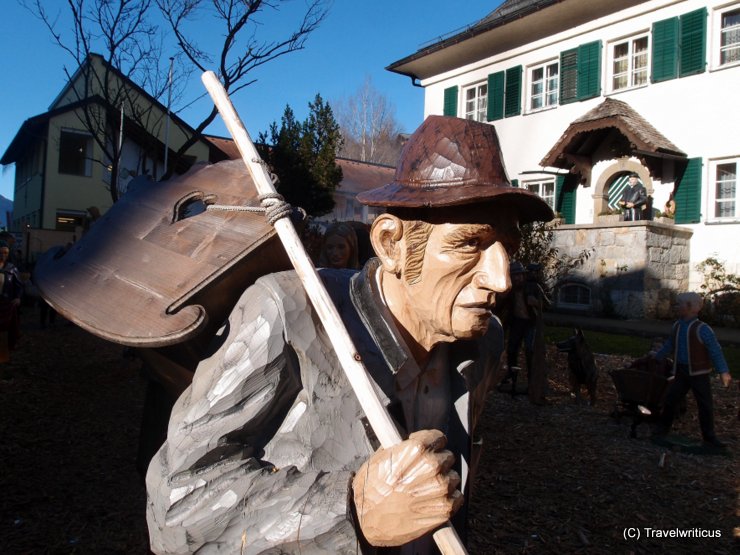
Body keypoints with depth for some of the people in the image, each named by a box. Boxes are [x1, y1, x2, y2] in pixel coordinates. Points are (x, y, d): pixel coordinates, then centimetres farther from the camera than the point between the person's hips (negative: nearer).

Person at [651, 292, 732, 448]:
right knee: (671, 399, 7)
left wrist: (723, 371, -22)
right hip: (681, 371, 5)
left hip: (699, 372, -5)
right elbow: (669, 345, 18)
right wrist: (656, 357, 26)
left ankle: (709, 437, 15)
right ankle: (663, 427, 24)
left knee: (705, 405, 3)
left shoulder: (701, 329, -16)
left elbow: (715, 350, -17)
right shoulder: (677, 326, 3)